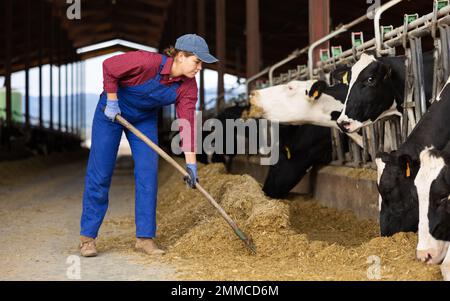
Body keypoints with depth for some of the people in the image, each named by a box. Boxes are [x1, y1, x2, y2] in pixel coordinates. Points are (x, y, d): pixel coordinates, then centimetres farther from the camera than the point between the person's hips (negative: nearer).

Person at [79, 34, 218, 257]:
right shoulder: (148, 62, -33)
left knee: (148, 173, -5)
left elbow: (187, 123, -18)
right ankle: (87, 237, 6)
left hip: (145, 119, 5)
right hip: (112, 112, -5)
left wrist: (191, 162, -22)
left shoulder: (188, 86, -16)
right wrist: (112, 100, -17)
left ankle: (145, 237, 3)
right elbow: (109, 66, -22)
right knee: (100, 174, -3)